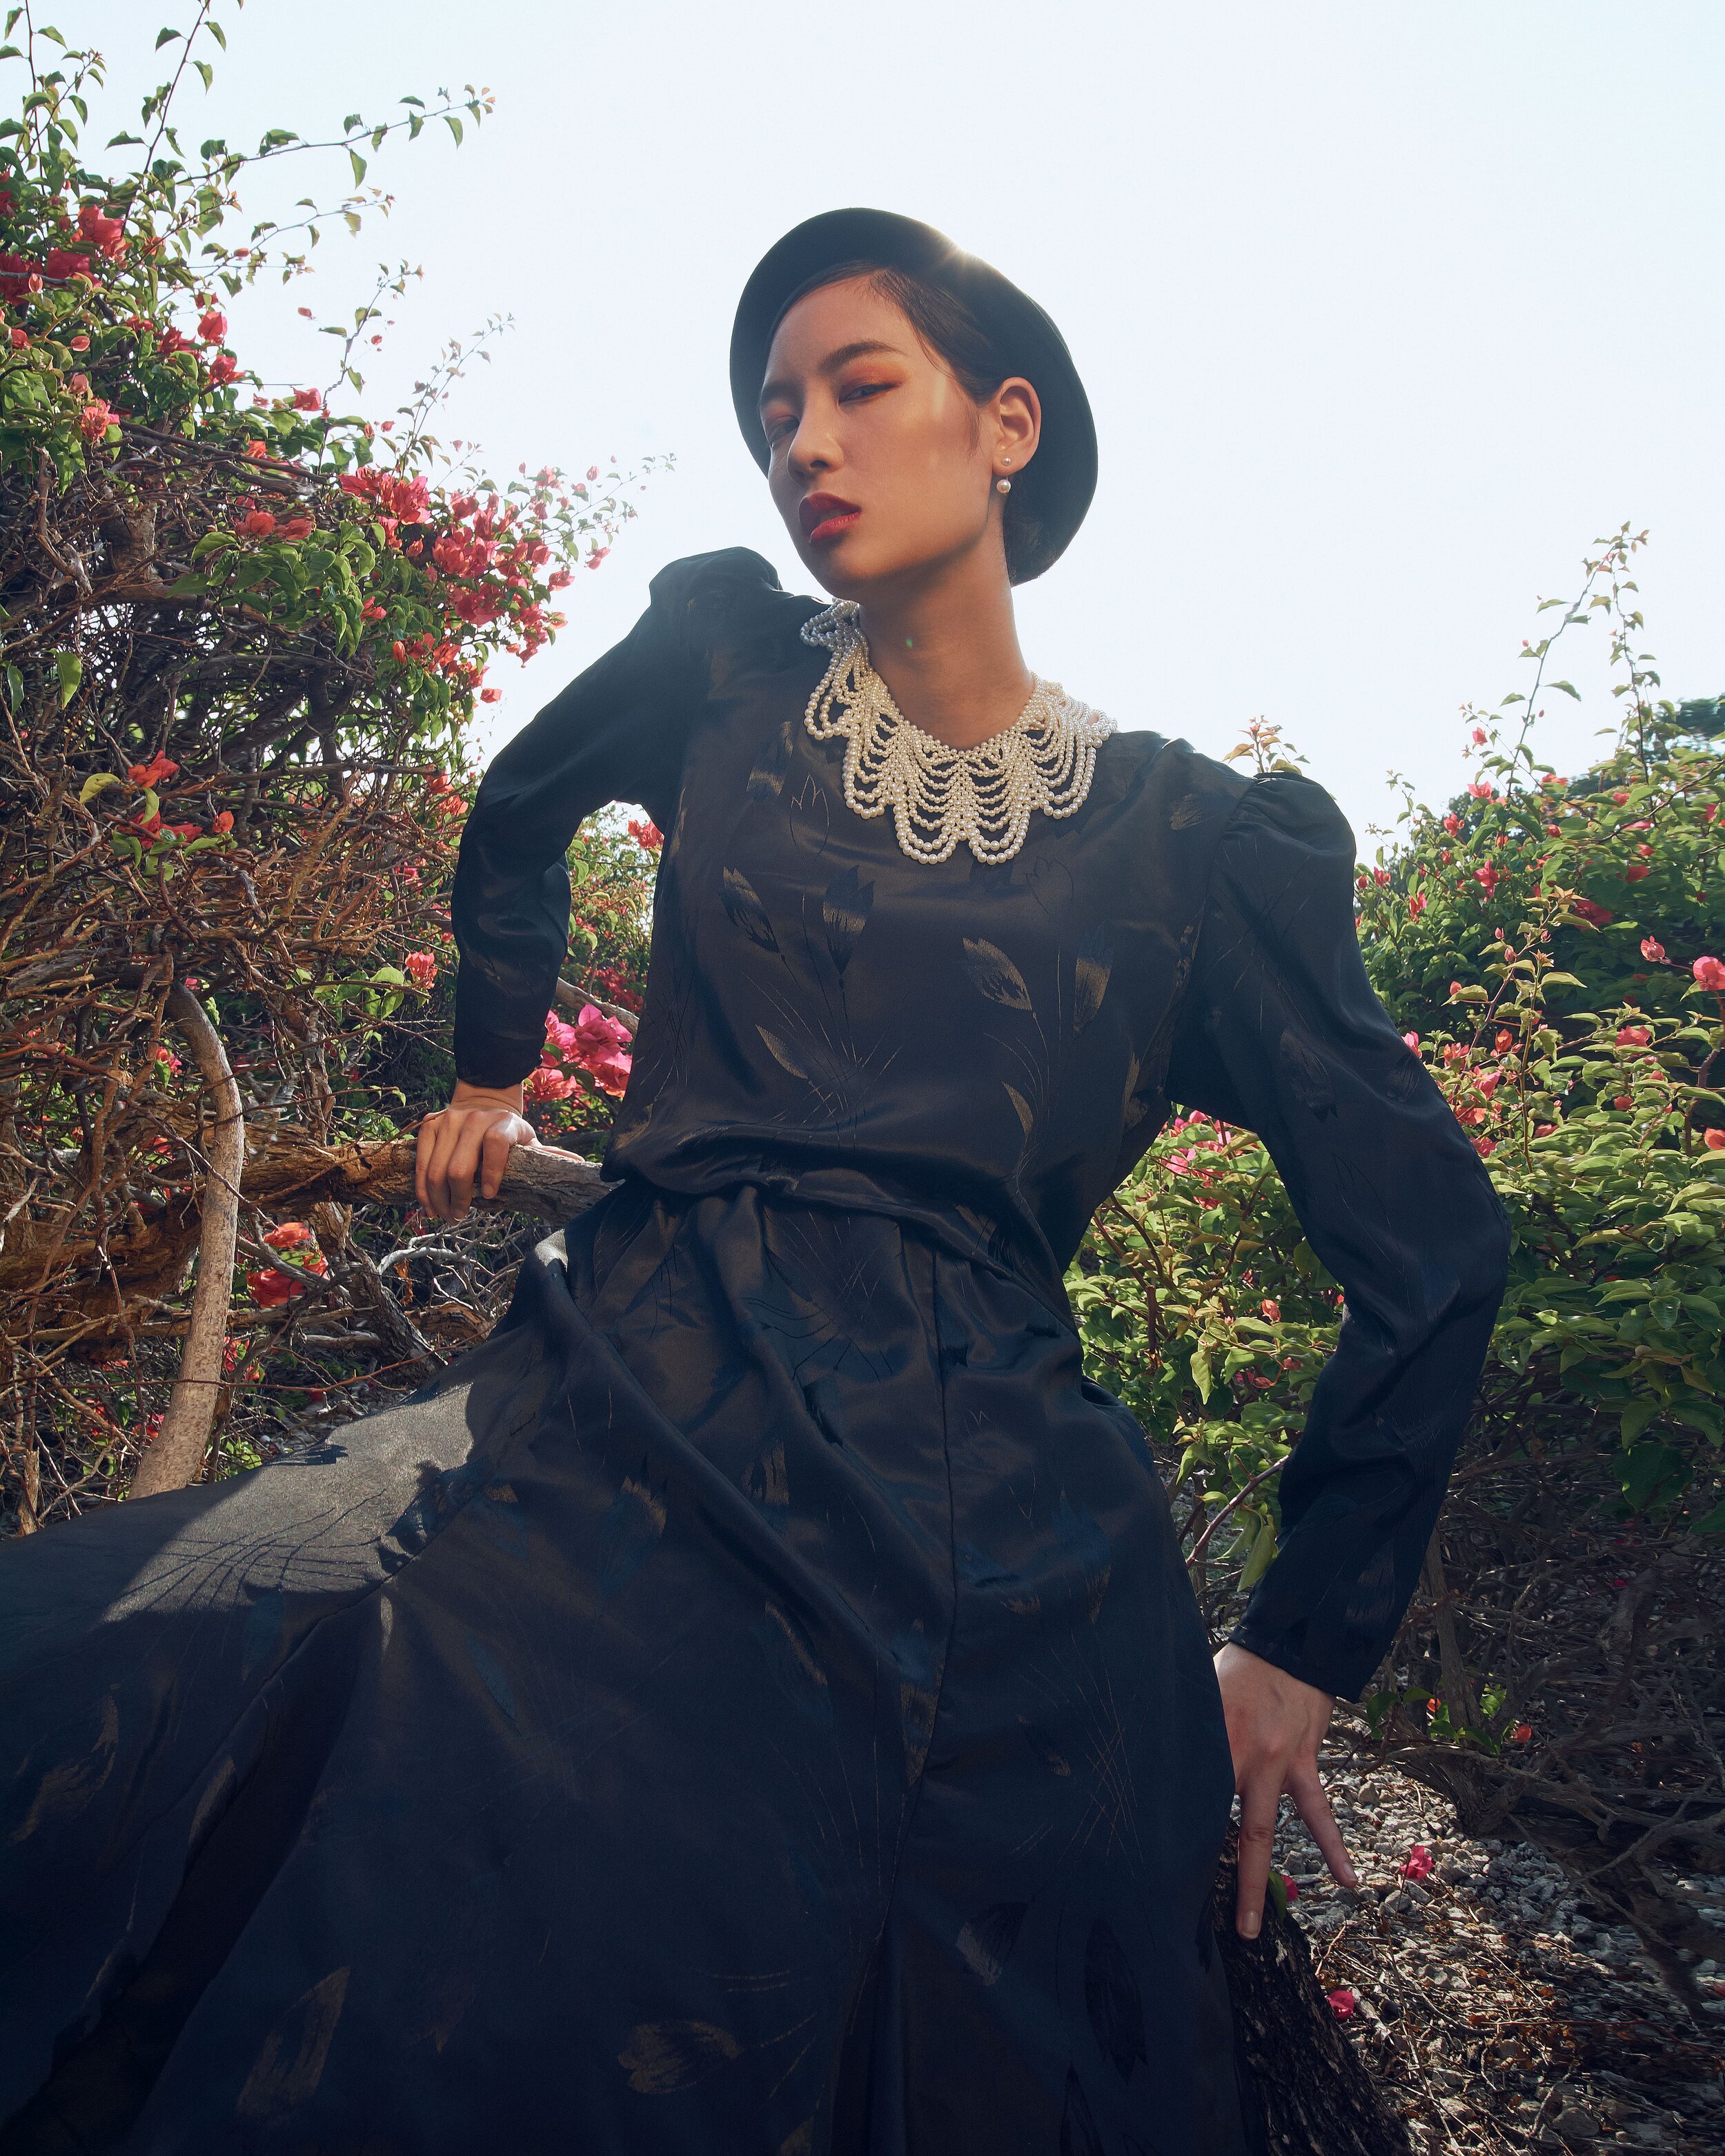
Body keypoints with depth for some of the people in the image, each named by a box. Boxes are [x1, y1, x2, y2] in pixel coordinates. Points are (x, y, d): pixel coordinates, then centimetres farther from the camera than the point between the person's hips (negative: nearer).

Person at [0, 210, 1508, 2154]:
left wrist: (1304, 1649, 7)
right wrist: (492, 1066, 31)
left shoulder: (1199, 843, 3)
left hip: (966, 1519, 0)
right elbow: (520, 811, 31)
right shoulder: (725, 665, 8)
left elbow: (1428, 1244, 8)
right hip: (627, 1413, 1)